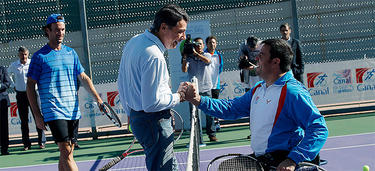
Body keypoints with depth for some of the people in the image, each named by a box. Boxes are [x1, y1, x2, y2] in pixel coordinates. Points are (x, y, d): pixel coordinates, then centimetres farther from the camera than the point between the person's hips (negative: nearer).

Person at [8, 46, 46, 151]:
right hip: (20, 95, 2)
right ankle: (26, 144, 11)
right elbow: (7, 74, 25)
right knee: (24, 120, 5)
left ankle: (41, 142, 3)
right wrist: (13, 86, 15)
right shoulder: (14, 66, 5)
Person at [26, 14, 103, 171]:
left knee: (66, 153, 9)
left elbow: (84, 78, 16)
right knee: (66, 152, -13)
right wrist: (37, 115, -5)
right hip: (54, 112, -5)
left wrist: (98, 99, 5)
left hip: (73, 111, 5)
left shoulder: (71, 53, 13)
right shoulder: (39, 56, -1)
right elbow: (30, 86, 0)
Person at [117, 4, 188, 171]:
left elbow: (122, 84, 19)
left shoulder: (134, 41, 8)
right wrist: (179, 96, -10)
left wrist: (132, 113, 27)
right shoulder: (154, 57, -24)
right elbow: (152, 104, -24)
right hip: (153, 122, -10)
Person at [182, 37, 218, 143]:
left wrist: (196, 53, -21)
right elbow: (184, 70, -5)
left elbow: (207, 60, -15)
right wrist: (184, 58, -15)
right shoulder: (189, 57, 8)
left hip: (206, 88, 1)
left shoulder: (207, 55, 10)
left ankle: (212, 134, 17)